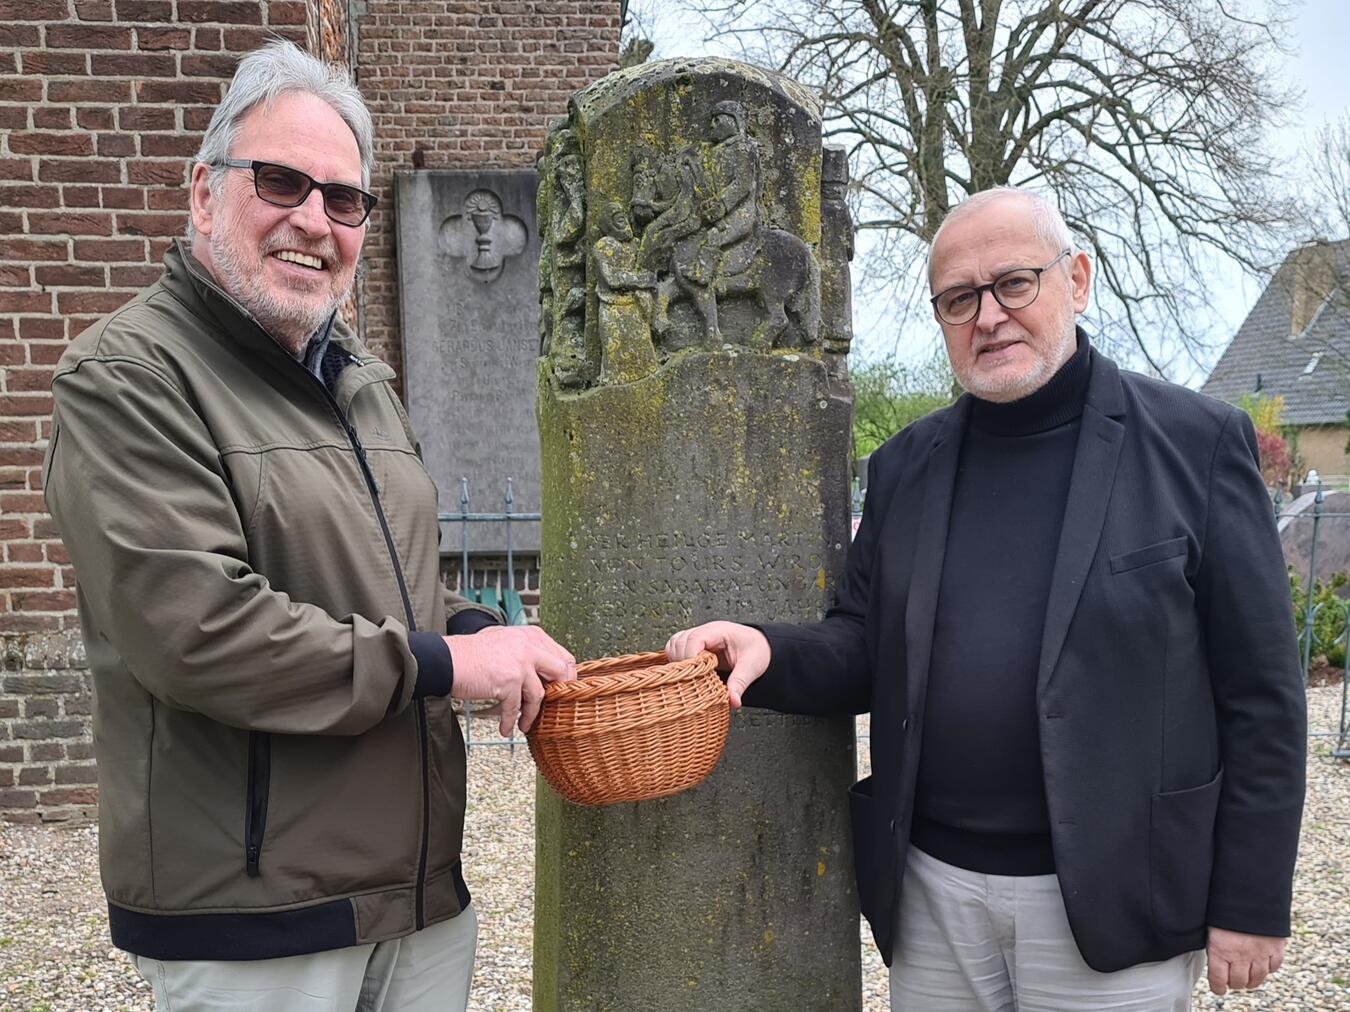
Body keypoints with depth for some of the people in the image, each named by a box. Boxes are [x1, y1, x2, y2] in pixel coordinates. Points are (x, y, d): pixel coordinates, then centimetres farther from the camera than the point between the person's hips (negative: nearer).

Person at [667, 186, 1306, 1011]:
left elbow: (1259, 690, -5)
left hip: (1110, 902, -3)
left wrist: (1252, 902, -6)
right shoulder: (906, 465, 6)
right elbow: (869, 655, 6)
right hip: (930, 893, 4)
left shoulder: (1196, 442, -6)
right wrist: (769, 654, -15)